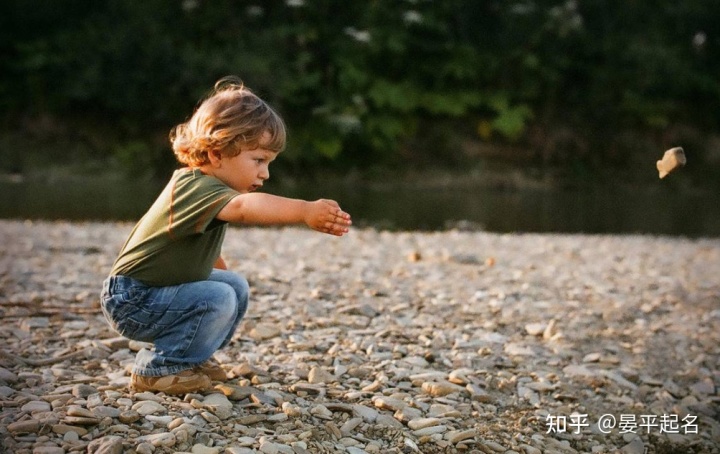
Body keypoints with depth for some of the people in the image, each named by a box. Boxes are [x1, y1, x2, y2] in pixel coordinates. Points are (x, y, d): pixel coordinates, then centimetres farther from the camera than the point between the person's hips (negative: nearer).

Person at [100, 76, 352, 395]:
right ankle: (157, 369, -9)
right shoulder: (195, 187, -26)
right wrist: (305, 211, -59)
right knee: (218, 300, -23)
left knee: (236, 286, 9)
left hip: (160, 290, 10)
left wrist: (224, 274, 13)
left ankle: (191, 357, 17)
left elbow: (208, 254, 24)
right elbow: (243, 207, -49)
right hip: (132, 300, -10)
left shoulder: (203, 185, 6)